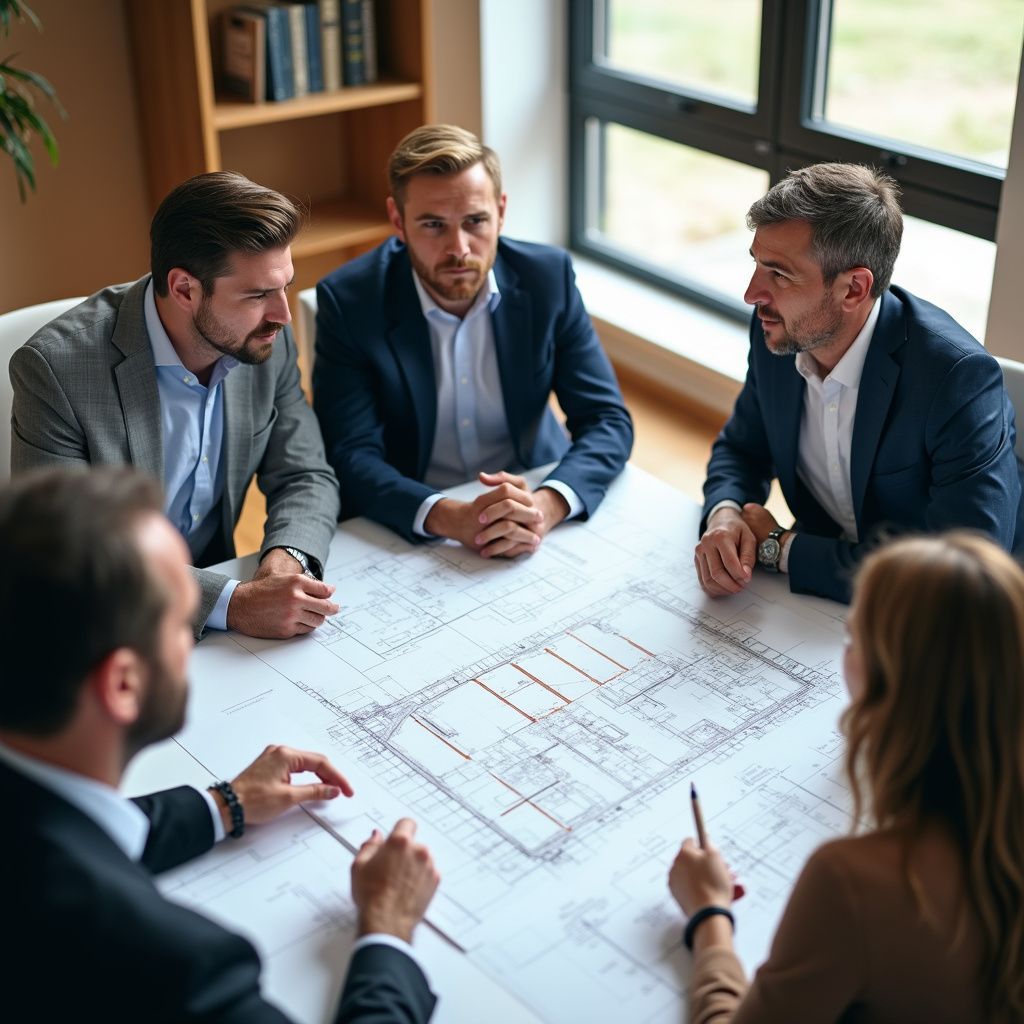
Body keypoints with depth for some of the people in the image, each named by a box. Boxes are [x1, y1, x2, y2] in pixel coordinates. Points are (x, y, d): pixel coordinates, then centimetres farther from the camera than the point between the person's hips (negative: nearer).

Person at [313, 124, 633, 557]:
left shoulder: (548, 277, -7)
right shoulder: (348, 300, -13)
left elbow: (609, 422, -7)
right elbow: (350, 456, -16)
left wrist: (545, 505, -27)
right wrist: (452, 518, -33)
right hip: (406, 530, -1)